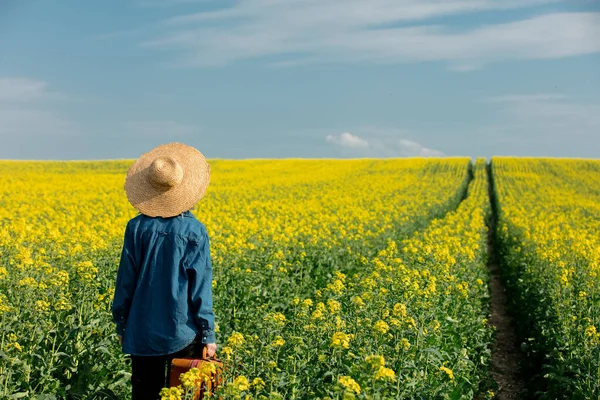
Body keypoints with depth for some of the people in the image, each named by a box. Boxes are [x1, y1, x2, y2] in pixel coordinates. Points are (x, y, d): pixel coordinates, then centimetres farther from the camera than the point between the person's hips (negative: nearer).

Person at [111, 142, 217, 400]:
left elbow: (125, 280, -1)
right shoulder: (194, 231, -11)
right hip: (182, 334, -2)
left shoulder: (136, 227, -6)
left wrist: (121, 325, 11)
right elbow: (200, 287, -9)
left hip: (143, 333, 2)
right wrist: (208, 335, -2)